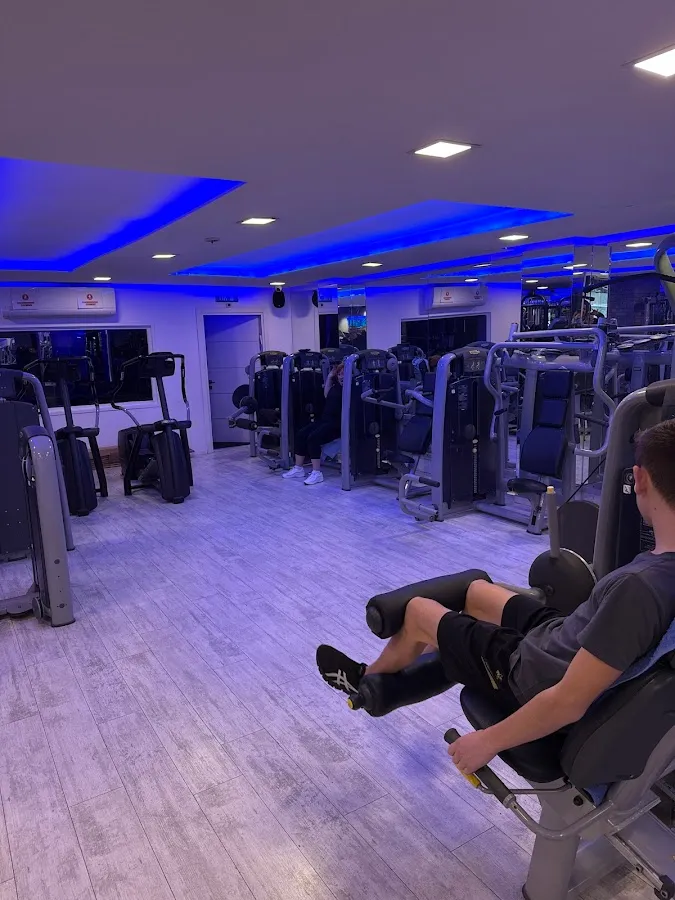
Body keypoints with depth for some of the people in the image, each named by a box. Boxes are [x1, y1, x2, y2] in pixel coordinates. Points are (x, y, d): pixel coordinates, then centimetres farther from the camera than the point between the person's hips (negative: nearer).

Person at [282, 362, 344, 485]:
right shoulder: (336, 386, 17)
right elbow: (326, 395, 27)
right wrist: (329, 376, 22)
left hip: (337, 424, -9)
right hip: (324, 420, 9)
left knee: (313, 438, -27)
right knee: (300, 434, -2)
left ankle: (317, 473, -20)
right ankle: (298, 468, 6)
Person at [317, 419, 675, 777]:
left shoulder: (641, 587, -38)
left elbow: (570, 702, -33)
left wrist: (488, 742, -20)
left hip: (535, 674, -7)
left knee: (418, 611, 11)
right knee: (476, 591, 26)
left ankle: (366, 680, 40)